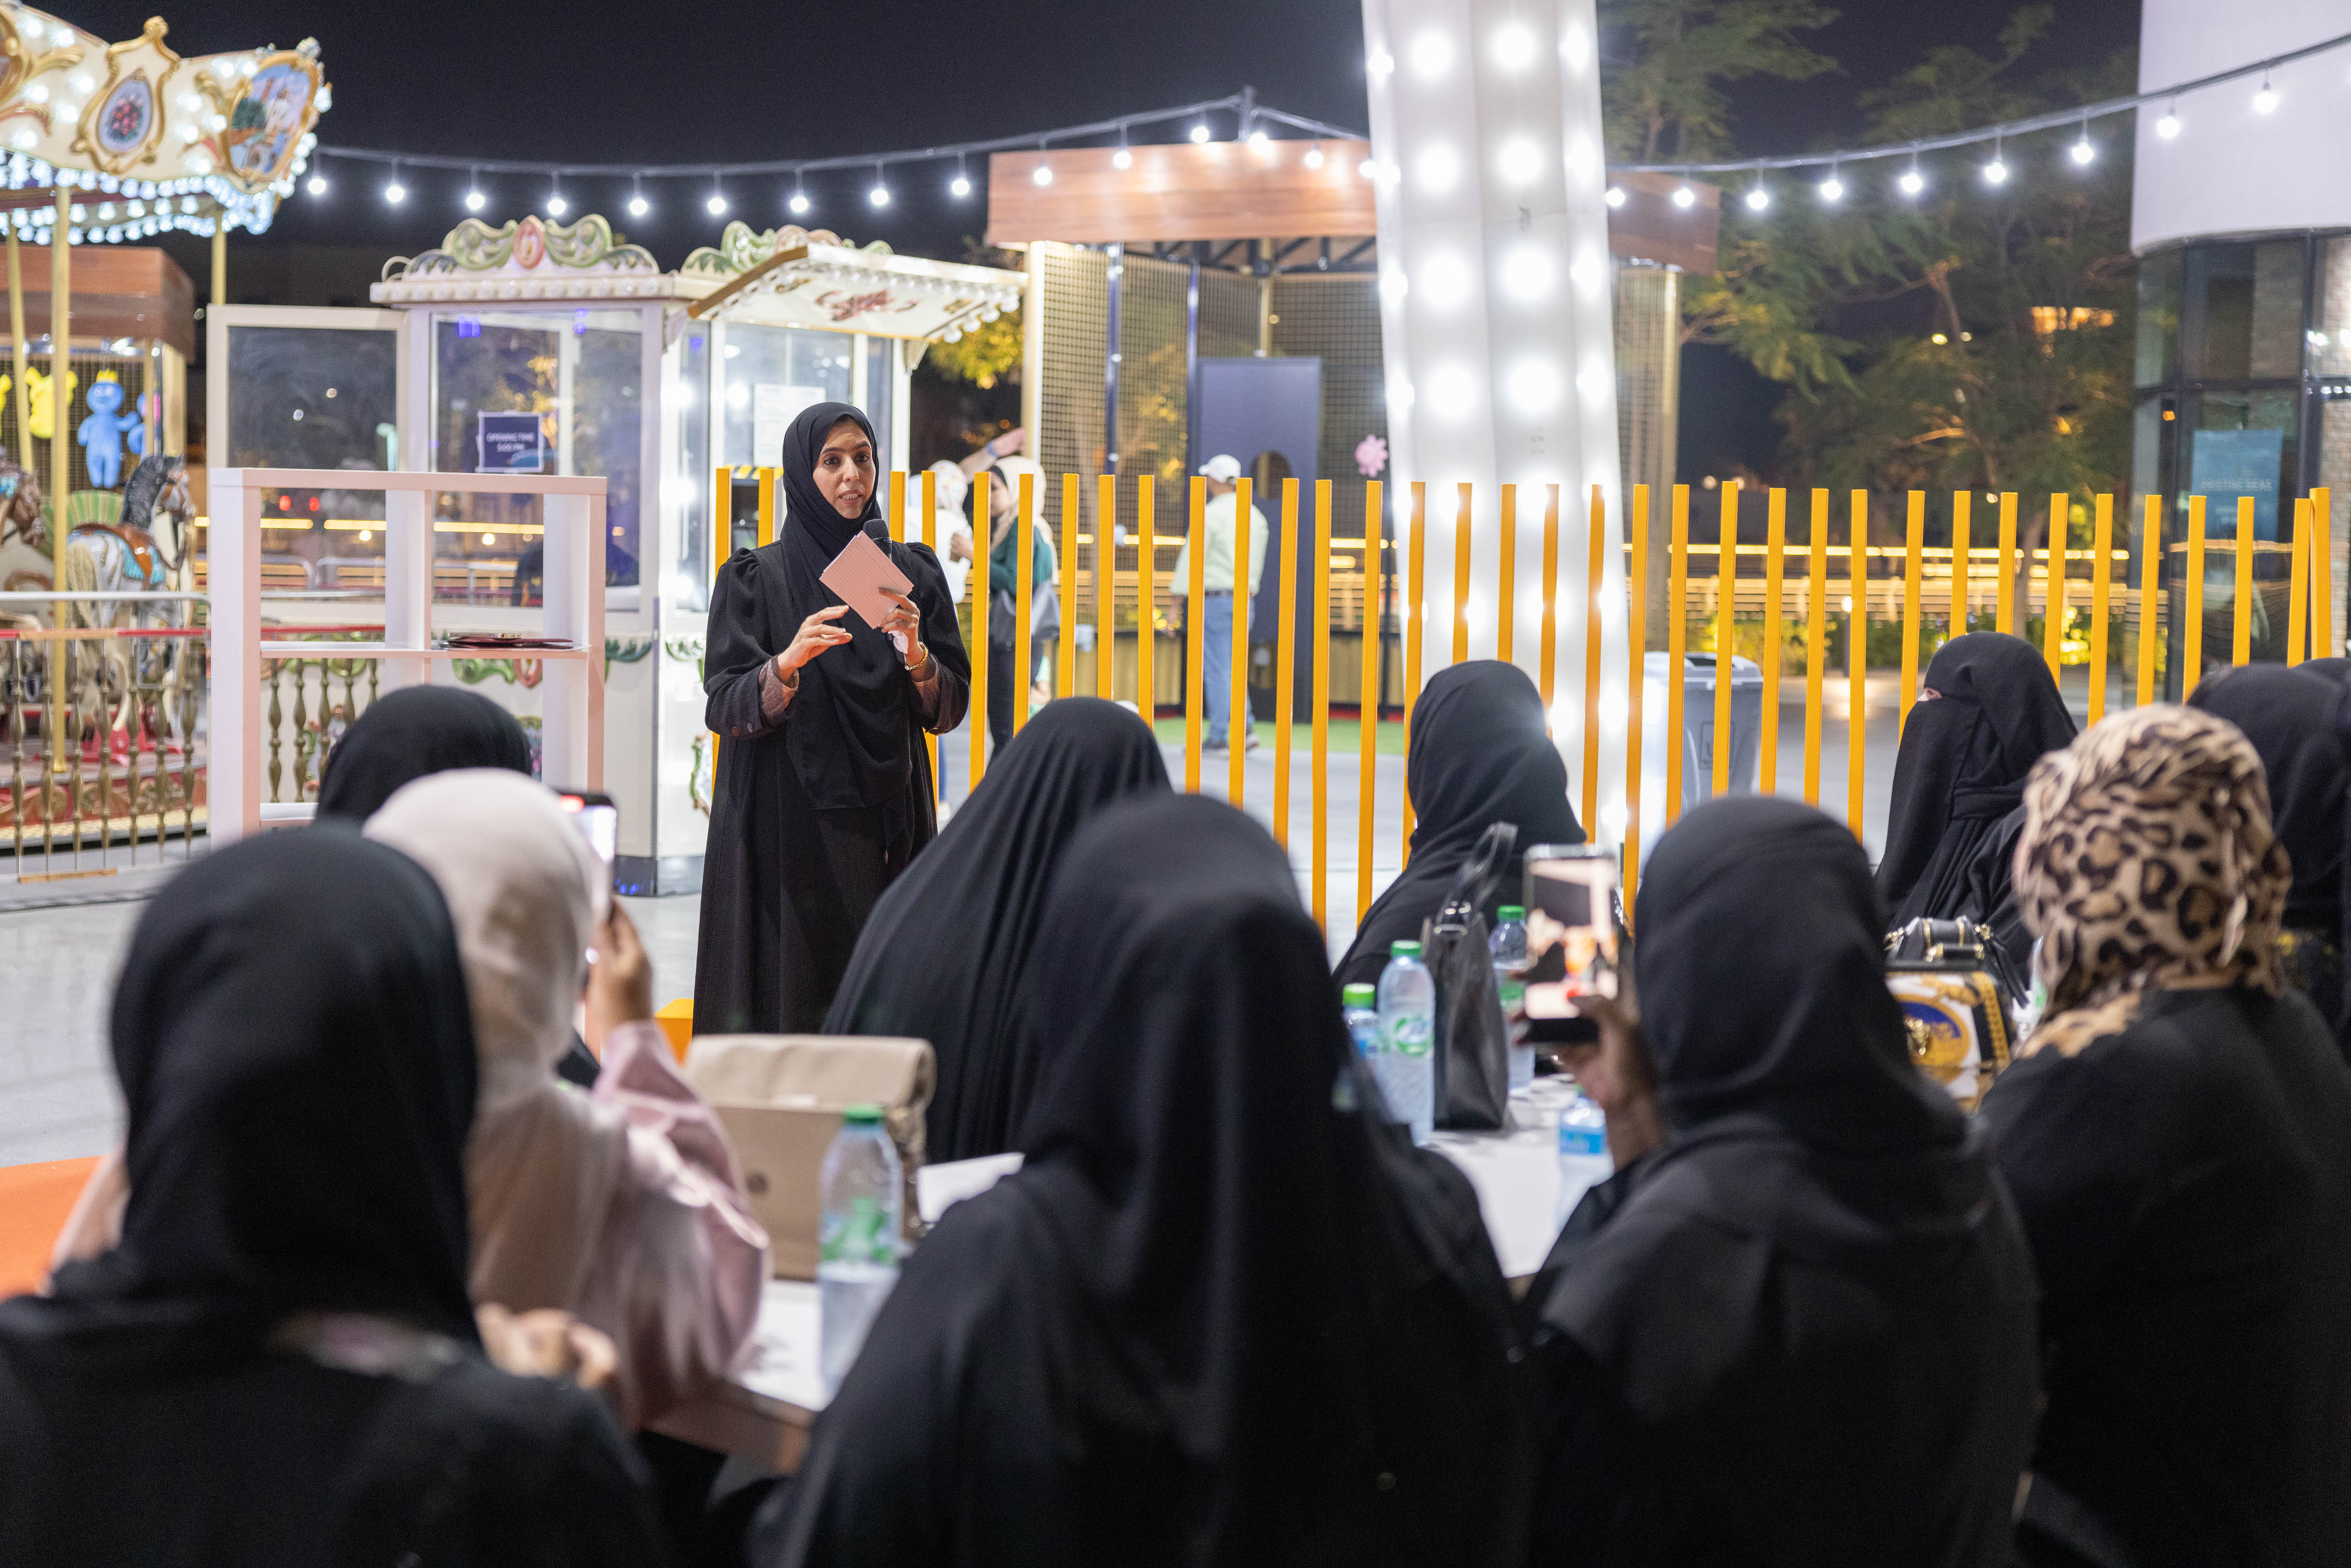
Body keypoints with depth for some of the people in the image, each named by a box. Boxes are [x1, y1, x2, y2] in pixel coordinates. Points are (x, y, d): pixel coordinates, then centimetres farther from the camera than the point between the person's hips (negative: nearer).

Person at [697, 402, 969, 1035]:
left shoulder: (911, 572, 9)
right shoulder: (756, 578, 1)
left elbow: (950, 708, 4)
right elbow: (725, 710, -8)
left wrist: (916, 654, -15)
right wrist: (788, 663, -25)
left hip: (886, 827, 3)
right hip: (787, 833, -3)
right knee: (789, 1005, -5)